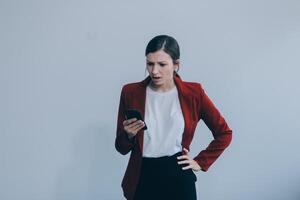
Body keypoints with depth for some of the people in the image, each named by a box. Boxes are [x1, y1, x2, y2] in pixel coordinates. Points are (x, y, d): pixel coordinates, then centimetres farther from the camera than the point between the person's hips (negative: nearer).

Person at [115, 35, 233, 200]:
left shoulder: (193, 93, -5)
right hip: (143, 178, 1)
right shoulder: (131, 92, -4)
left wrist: (201, 162, 3)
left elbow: (224, 133, 6)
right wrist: (129, 135, -17)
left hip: (178, 178, 0)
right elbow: (122, 148, 3)